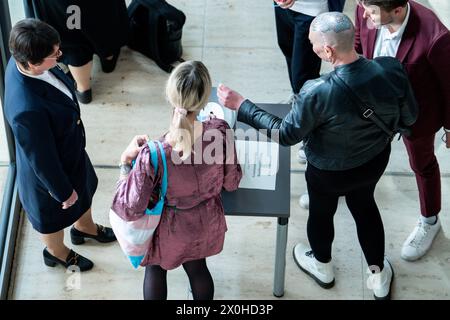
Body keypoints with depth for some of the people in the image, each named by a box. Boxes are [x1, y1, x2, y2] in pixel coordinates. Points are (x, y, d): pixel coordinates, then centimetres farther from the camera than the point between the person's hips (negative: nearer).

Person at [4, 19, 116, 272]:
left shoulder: (24, 61, -21)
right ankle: (57, 253, 58)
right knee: (54, 215, 26)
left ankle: (85, 227, 66)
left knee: (84, 192, 34)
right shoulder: (27, 110, -47)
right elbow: (42, 159, -30)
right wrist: (63, 191, -13)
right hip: (51, 169, -7)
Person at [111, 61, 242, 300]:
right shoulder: (219, 132, -30)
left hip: (171, 231, -2)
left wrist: (125, 163, -17)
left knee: (155, 270, 31)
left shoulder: (152, 156, -41)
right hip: (207, 223, 2)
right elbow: (232, 182, -11)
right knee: (197, 268, 33)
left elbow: (130, 210, -27)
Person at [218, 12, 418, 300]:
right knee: (365, 206, 32)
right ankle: (379, 275, 52)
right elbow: (409, 118, -10)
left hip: (330, 172, -3)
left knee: (321, 213, 28)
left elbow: (286, 134, -23)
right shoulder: (392, 69, -27)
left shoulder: (319, 93, -39)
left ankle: (322, 266, 58)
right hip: (376, 159, 4)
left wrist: (241, 105, -17)